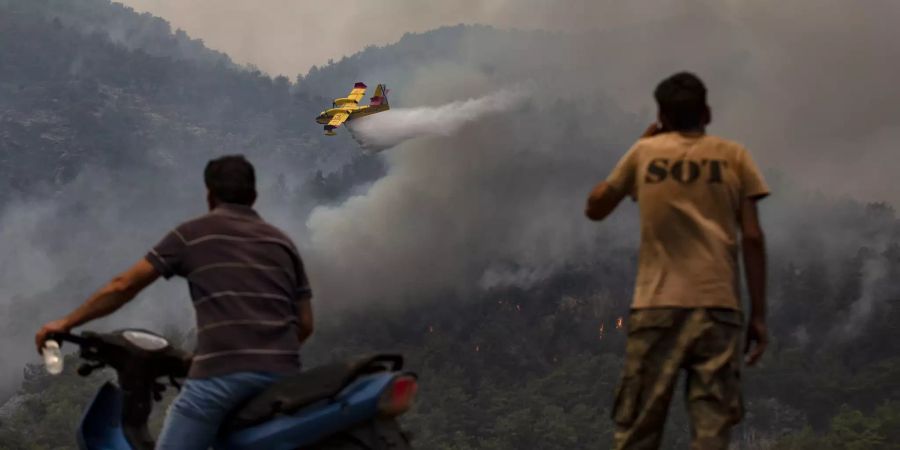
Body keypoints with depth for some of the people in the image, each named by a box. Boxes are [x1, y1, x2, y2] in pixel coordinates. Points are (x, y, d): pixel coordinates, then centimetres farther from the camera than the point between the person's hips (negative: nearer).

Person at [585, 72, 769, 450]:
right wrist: (759, 315, 5)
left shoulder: (644, 153, 11)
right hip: (717, 305, 0)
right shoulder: (733, 156, 9)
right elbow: (752, 238, 2)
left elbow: (595, 209, 24)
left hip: (656, 306, 0)